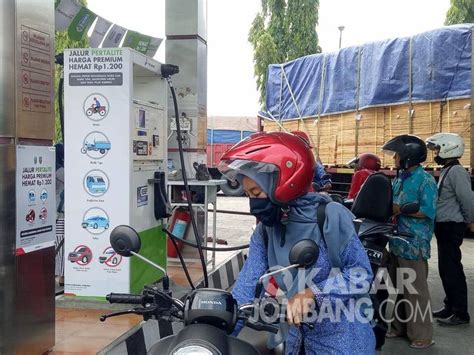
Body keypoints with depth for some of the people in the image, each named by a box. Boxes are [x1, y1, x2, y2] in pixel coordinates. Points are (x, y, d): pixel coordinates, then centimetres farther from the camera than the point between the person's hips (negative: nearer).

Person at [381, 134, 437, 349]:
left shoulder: (425, 180, -12)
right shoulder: (399, 178, 13)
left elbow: (428, 212, -19)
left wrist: (400, 209, -17)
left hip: (414, 244, -8)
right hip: (397, 241, 8)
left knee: (416, 290, -1)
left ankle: (422, 335, 9)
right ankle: (401, 326, 28)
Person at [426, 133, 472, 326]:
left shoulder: (456, 171, -17)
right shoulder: (447, 170, 15)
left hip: (451, 227, -10)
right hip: (444, 226, 10)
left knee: (452, 269, -6)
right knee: (446, 268, 15)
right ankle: (450, 306, 25)